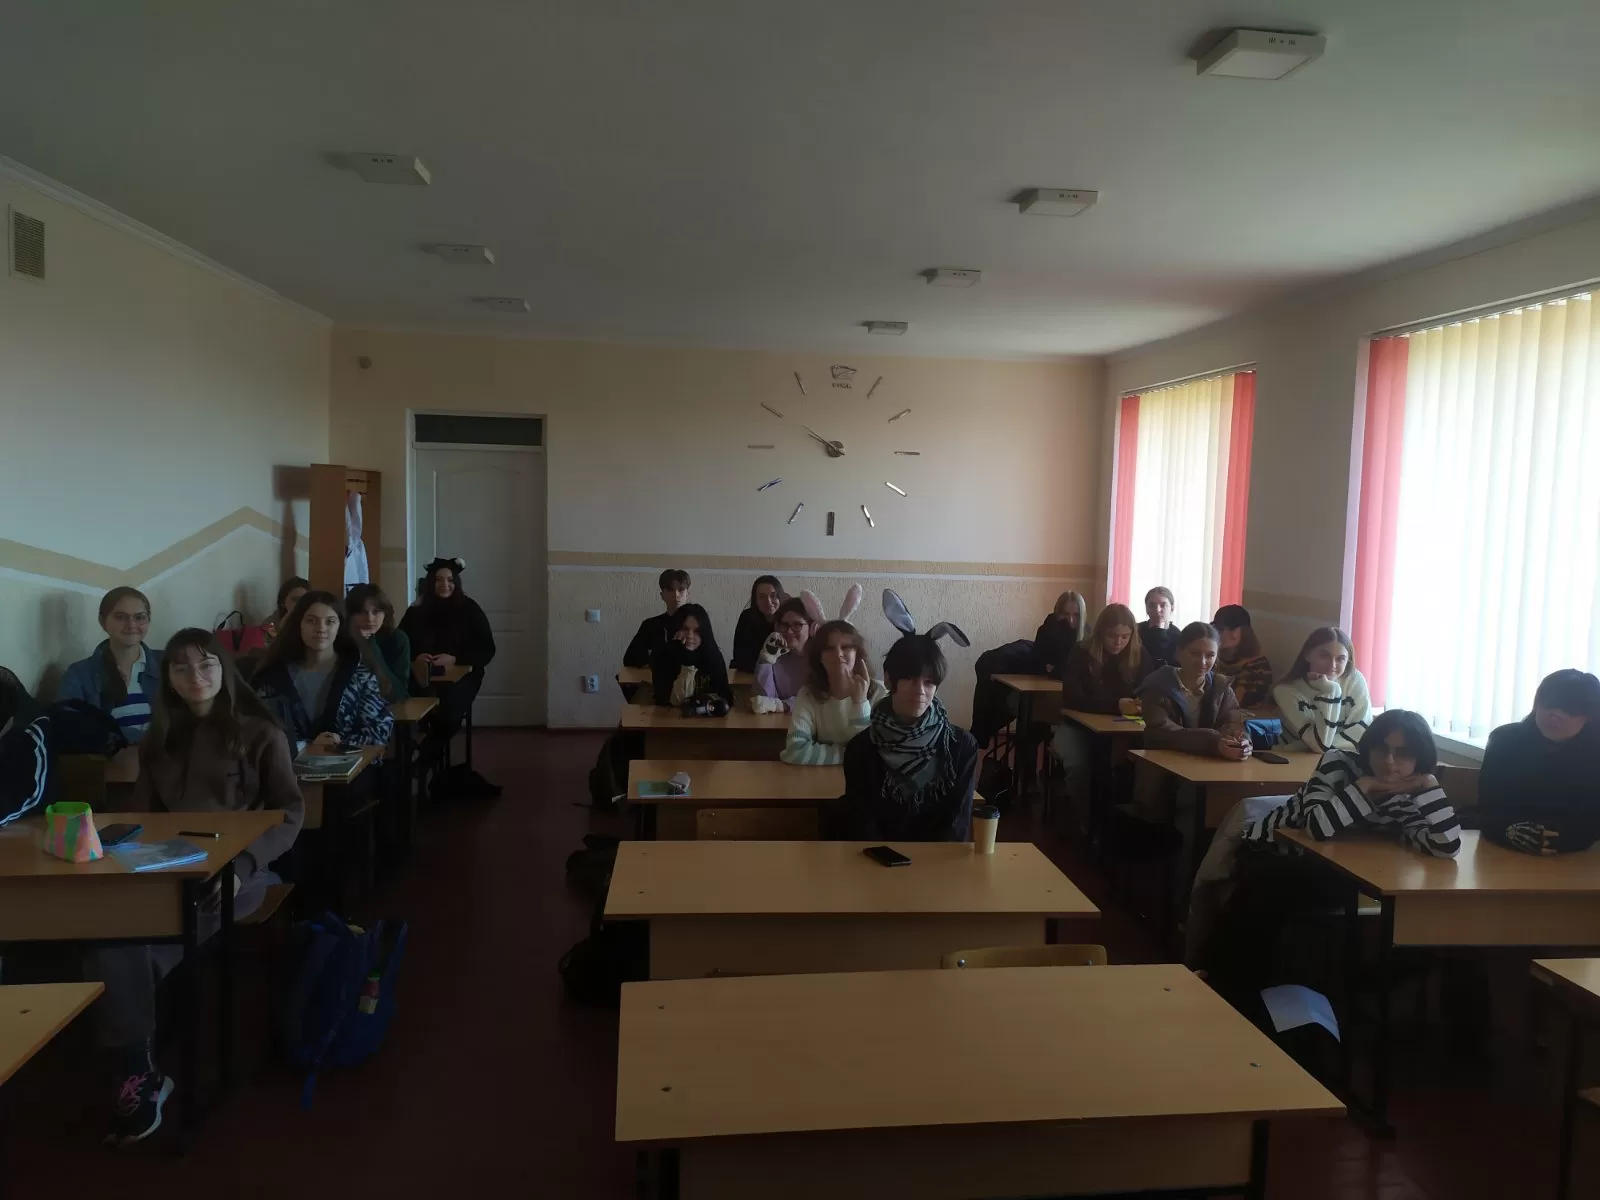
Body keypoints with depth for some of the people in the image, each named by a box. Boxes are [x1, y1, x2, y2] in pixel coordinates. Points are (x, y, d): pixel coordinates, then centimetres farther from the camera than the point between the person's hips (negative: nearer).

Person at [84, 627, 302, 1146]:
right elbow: (141, 814, 18)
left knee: (137, 948, -27)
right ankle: (137, 1072, -16)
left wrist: (243, 865, -17)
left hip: (235, 870, -4)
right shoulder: (159, 739, 20)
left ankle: (142, 1073, -5)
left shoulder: (260, 733, 4)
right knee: (107, 938, -27)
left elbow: (291, 811, -1)